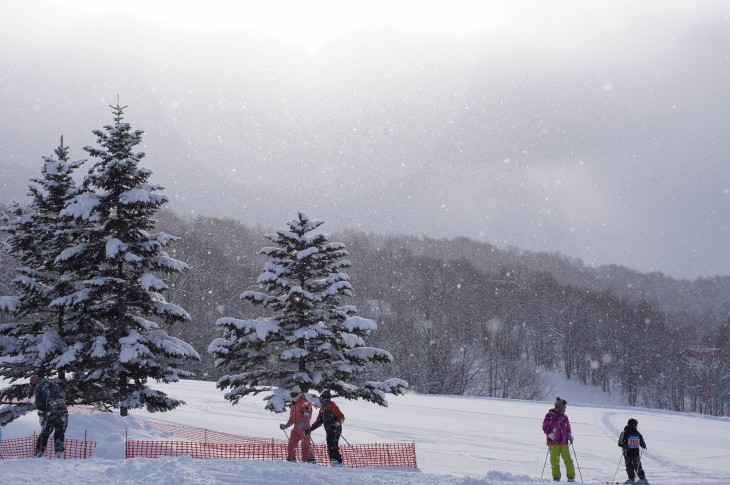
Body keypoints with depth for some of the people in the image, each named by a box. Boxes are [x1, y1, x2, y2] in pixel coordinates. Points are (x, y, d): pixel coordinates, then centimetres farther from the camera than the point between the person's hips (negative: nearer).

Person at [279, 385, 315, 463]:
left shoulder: (304, 403, -7)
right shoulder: (293, 405, 20)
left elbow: (307, 415, -18)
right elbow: (292, 417, 27)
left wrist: (303, 423, -32)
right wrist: (286, 425, 20)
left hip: (304, 427, -8)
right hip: (296, 427, 8)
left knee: (306, 444, -12)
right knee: (291, 443, 5)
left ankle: (311, 459, -8)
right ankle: (291, 458, 14)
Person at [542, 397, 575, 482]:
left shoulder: (565, 417, 13)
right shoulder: (550, 416, -3)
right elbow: (545, 427, -1)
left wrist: (569, 435, 6)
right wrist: (549, 434, -16)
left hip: (564, 442, 4)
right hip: (553, 442, -4)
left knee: (568, 459, -2)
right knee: (555, 461, -1)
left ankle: (571, 477, 5)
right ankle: (556, 478, 7)